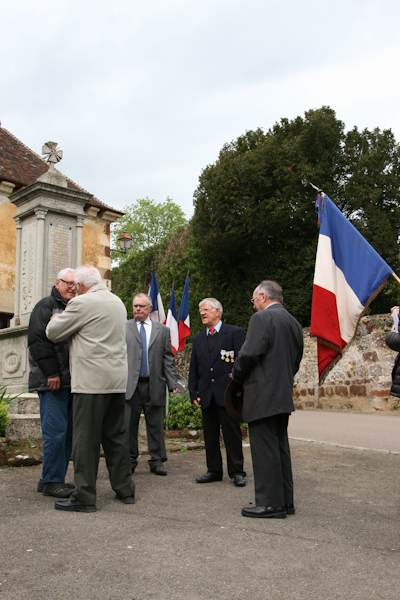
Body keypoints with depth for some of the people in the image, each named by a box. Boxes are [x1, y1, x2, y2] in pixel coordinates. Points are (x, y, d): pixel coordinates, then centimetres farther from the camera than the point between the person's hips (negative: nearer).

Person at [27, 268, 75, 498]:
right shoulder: (46, 306, -2)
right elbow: (38, 340, -13)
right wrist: (51, 373, -18)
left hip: (71, 381, 8)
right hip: (52, 382, -8)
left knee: (67, 431, 9)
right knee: (56, 430, -8)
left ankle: (53, 479, 18)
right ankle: (51, 482, 1)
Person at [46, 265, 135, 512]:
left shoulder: (82, 303, -9)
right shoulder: (118, 302, 15)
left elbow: (53, 333, -2)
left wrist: (55, 319, 19)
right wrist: (66, 320, 31)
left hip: (92, 381, -7)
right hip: (118, 380, 8)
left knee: (86, 438, -1)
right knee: (116, 436, 14)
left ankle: (84, 497, 4)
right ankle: (125, 489, 21)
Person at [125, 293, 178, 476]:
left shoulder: (162, 330, 10)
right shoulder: (123, 328, 8)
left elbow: (168, 359, 8)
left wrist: (172, 383, 0)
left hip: (154, 385, 1)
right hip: (130, 385, 0)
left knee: (156, 425, 6)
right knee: (129, 425, 4)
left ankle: (156, 461, 18)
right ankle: (130, 460, 18)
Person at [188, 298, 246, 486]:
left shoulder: (234, 333, 0)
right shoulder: (198, 339, 15)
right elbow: (193, 369, 15)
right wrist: (193, 393, 6)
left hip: (227, 393, -5)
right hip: (206, 395, 5)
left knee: (232, 434, 2)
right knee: (210, 435, 10)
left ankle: (236, 472, 12)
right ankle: (214, 470, 21)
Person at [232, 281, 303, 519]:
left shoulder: (262, 318, -11)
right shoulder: (293, 322, 15)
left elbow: (250, 353, -18)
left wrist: (237, 374, -1)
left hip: (263, 394, -9)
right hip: (284, 393, 9)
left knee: (264, 448, -3)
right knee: (280, 446, 15)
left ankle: (270, 503, 2)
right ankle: (286, 501, 22)